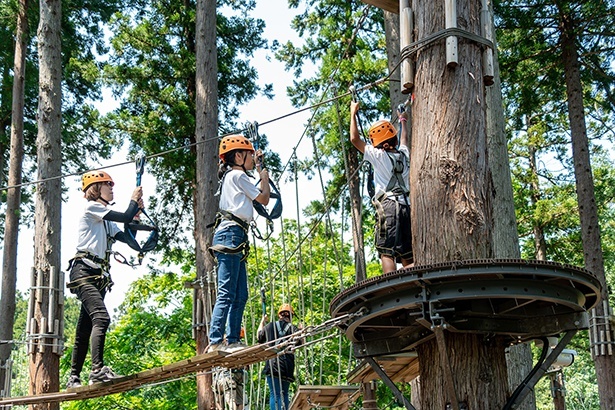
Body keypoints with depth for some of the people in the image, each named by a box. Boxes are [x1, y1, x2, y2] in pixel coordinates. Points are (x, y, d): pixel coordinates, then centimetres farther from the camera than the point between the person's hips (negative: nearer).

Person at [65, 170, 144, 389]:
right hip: (83, 272, -9)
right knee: (101, 317, -26)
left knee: (85, 329, 8)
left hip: (98, 276, 9)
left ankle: (74, 378, 11)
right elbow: (125, 217, -8)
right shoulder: (91, 207, -2)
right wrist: (134, 200, 8)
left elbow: (126, 237, 16)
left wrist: (136, 211, 13)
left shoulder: (106, 220, 25)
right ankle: (98, 369, -36)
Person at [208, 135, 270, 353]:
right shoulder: (238, 175, -2)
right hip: (230, 233, -10)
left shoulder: (232, 176, 25)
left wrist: (256, 167, 41)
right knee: (227, 294, -16)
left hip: (235, 238, 10)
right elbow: (264, 199, 3)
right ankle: (215, 342, -22)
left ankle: (232, 340, 5)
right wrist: (264, 177, 20)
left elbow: (257, 196, 38)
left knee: (240, 295, 7)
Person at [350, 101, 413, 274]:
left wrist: (353, 113, 14)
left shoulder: (380, 156, 0)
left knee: (387, 253, -13)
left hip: (388, 206, -6)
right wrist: (403, 121, 57)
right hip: (407, 206, 6)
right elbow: (404, 139, 39)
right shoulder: (404, 155, 15)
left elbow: (355, 139, 2)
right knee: (408, 258, 3)